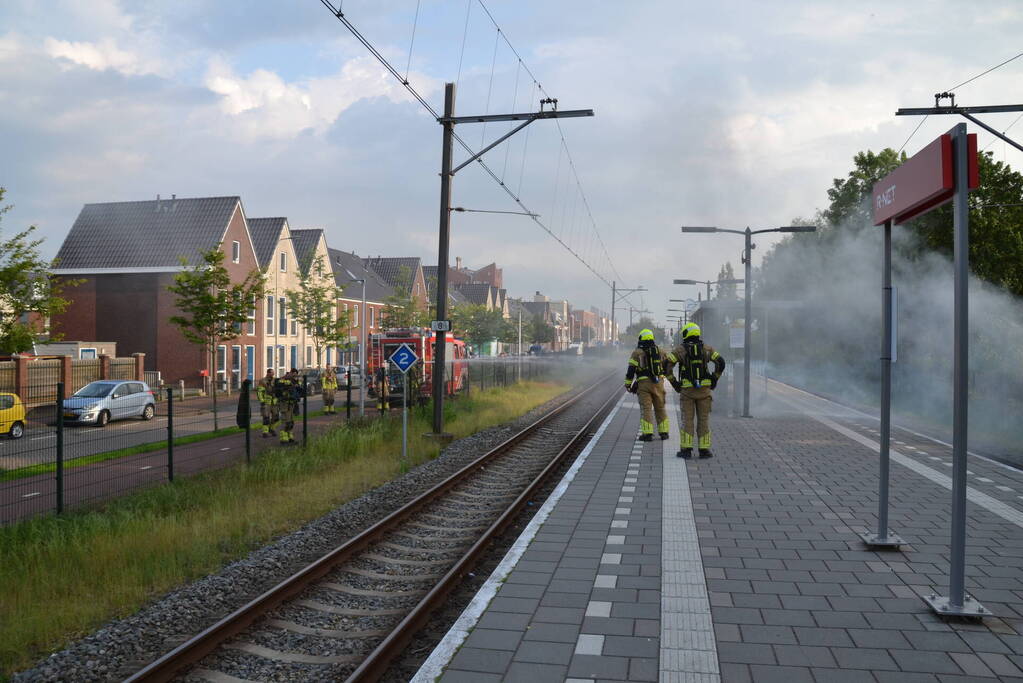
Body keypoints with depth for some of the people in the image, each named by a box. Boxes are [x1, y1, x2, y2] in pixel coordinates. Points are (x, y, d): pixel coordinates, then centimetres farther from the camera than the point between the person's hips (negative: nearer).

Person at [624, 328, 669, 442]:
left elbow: (631, 370, -4)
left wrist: (628, 384, 3)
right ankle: (664, 432, 15)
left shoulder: (637, 353, 0)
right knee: (660, 408, 14)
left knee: (646, 409, -4)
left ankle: (647, 433, -11)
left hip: (644, 384, -3)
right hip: (658, 383, 3)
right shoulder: (660, 351, 11)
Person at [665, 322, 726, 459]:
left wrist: (673, 382, 0)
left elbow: (667, 365, -9)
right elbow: (721, 363, -4)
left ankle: (686, 449, 1)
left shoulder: (680, 349, 0)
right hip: (704, 389, 1)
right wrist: (714, 379, 6)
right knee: (703, 419, 6)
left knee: (687, 420, 3)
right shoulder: (706, 348, 4)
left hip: (687, 390, -1)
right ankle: (704, 450, 5)